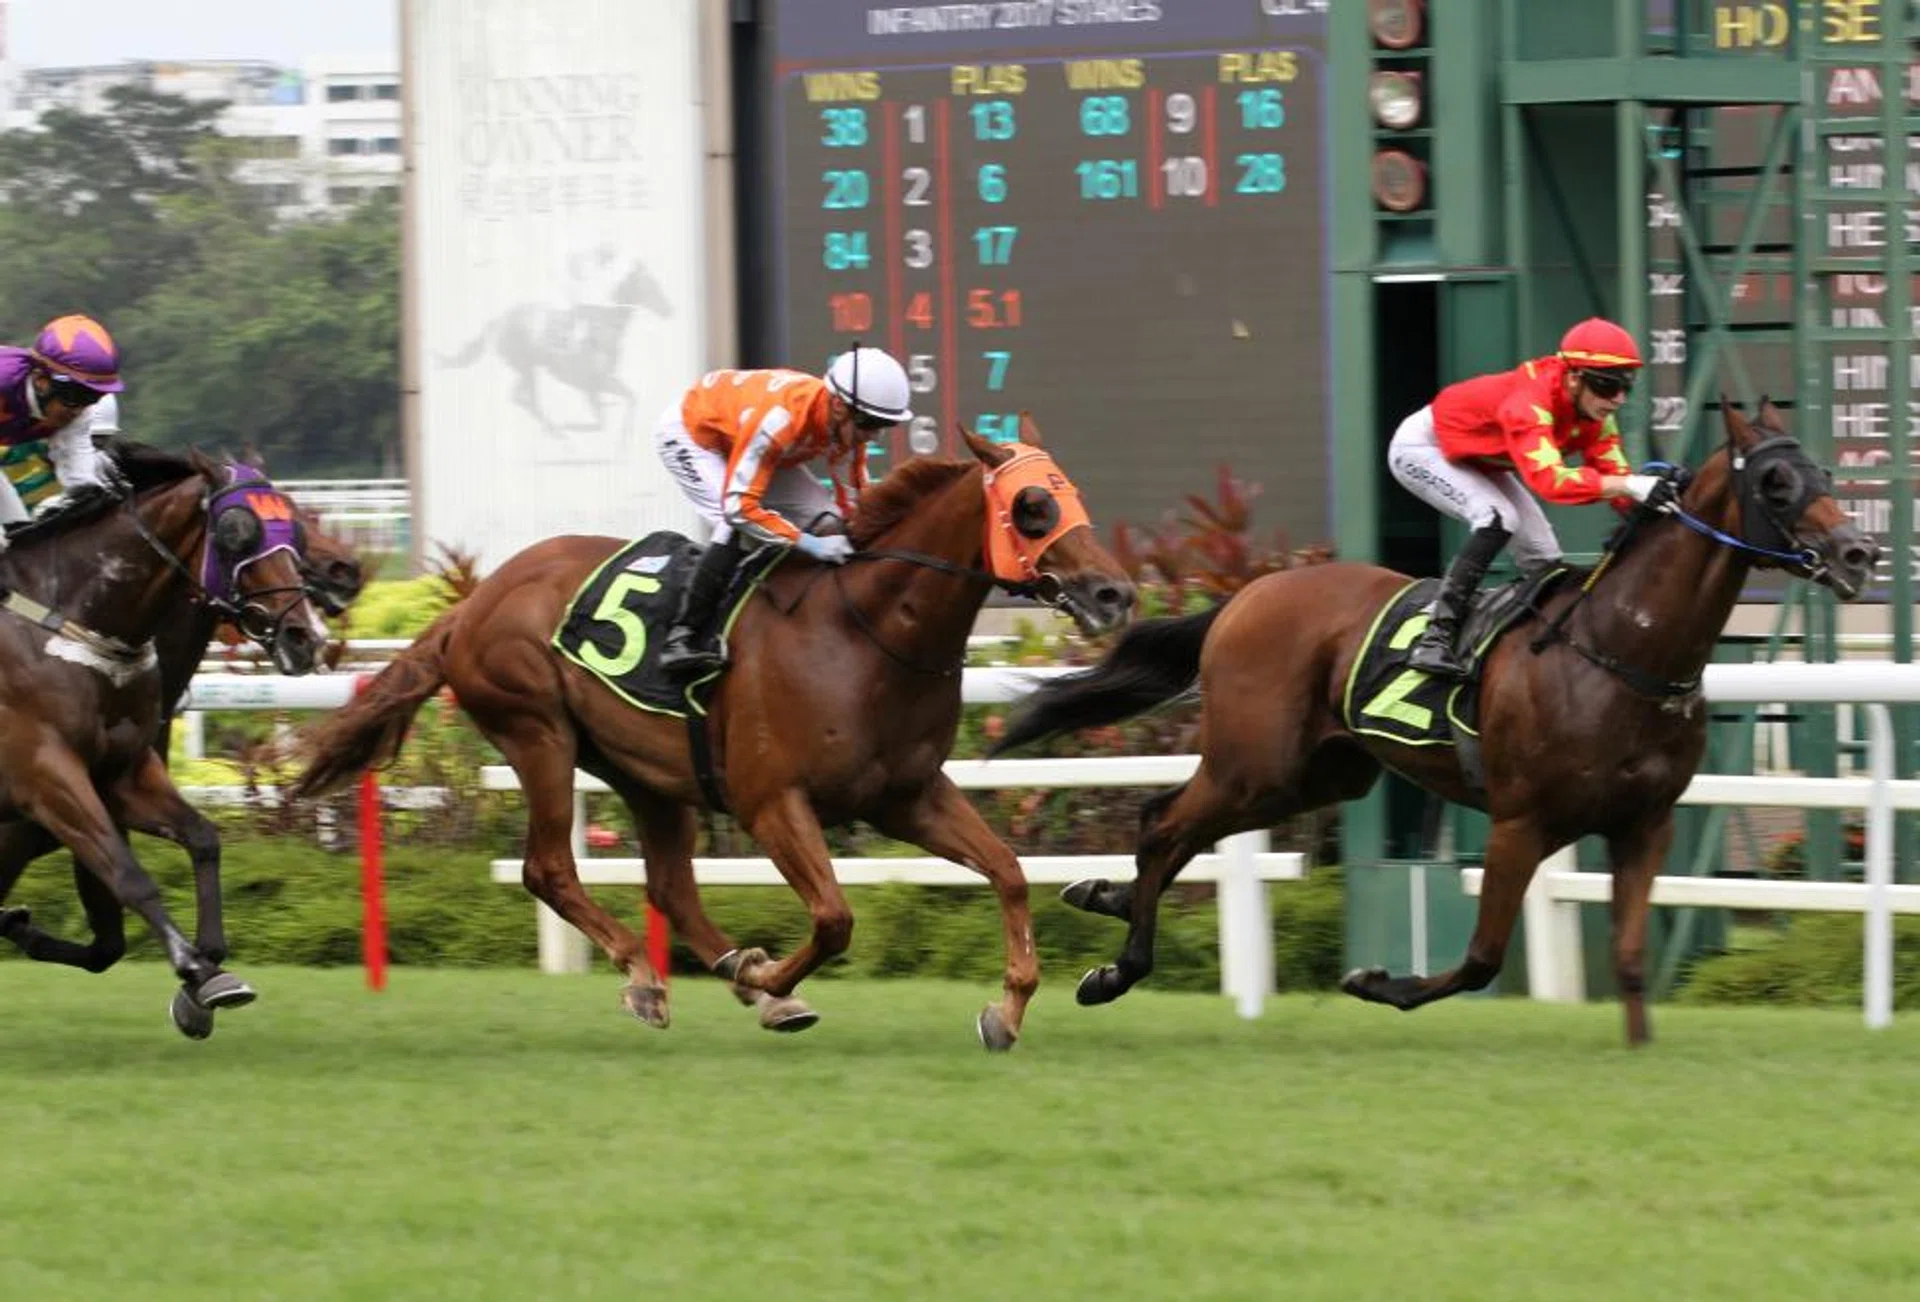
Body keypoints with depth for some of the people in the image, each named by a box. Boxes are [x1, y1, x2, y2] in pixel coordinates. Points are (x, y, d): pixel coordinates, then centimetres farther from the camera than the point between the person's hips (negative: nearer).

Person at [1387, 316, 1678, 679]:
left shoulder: (1596, 415, -16)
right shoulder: (1531, 401, -41)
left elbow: (1614, 477, -20)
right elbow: (1550, 479, -55)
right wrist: (1633, 485, -63)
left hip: (1476, 460, 9)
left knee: (1543, 557, 1)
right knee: (1498, 518, -31)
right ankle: (1437, 636, -32)